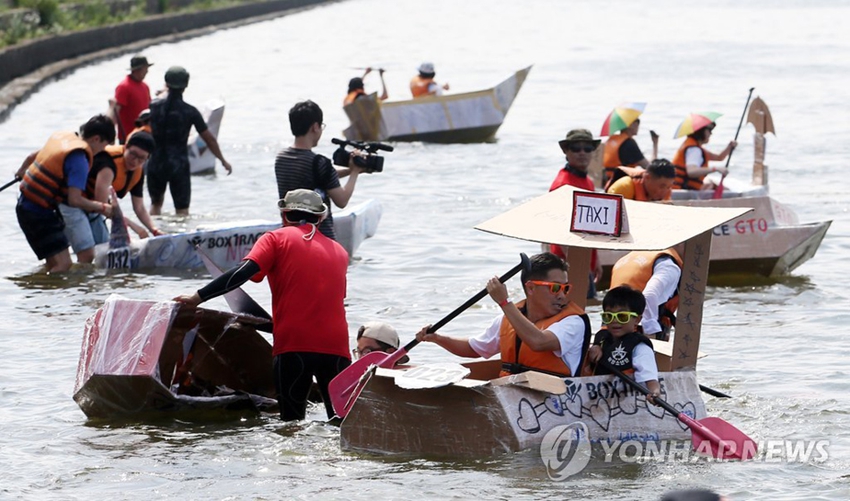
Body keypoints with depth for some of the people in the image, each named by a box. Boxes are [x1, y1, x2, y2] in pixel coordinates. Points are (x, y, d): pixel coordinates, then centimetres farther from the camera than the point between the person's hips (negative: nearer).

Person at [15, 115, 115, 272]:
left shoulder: (62, 137, 9)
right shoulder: (79, 159, -20)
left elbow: (32, 157, 28)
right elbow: (75, 200, -28)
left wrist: (22, 171, 49)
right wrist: (102, 208, -14)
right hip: (38, 213, -10)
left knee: (53, 264, 19)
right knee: (63, 264, -16)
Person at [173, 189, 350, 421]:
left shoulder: (276, 239, 6)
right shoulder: (339, 251, 19)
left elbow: (243, 273, -8)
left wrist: (198, 298, -6)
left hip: (293, 343, -3)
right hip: (335, 347, 3)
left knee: (291, 421, 3)